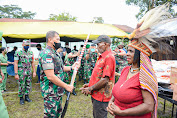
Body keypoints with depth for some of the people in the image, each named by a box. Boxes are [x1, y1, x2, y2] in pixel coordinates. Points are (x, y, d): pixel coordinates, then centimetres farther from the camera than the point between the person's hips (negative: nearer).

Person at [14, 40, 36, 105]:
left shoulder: (30, 53, 7)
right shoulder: (18, 53, -7)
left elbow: (32, 63, 11)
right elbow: (15, 64, -9)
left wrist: (34, 72, 7)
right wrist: (16, 74, -14)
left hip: (29, 72, 4)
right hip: (21, 73, -4)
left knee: (28, 86, 11)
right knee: (21, 86, 3)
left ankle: (27, 97, 26)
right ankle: (21, 98, 20)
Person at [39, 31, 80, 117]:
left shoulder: (55, 53, 11)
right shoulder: (46, 54, -22)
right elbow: (50, 76, -27)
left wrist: (71, 67, 5)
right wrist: (67, 86, -21)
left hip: (58, 90, 10)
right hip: (51, 92, -10)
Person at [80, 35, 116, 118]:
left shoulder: (109, 57, -20)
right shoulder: (102, 57, 12)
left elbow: (105, 80, -24)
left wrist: (90, 89, -15)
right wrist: (89, 84, 10)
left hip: (101, 96, -9)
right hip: (97, 95, 9)